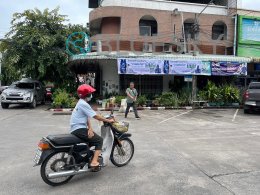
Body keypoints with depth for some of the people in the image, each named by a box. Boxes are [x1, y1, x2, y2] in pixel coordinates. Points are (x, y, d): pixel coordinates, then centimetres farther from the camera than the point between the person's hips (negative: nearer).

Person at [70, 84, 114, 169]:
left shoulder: (81, 103, 16)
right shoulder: (83, 104, -15)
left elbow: (87, 117, 7)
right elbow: (95, 116, -18)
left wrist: (90, 128, -7)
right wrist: (108, 120, -9)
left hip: (76, 129, 10)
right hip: (79, 129, -10)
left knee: (94, 138, 21)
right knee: (99, 140, -10)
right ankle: (94, 162, -17)